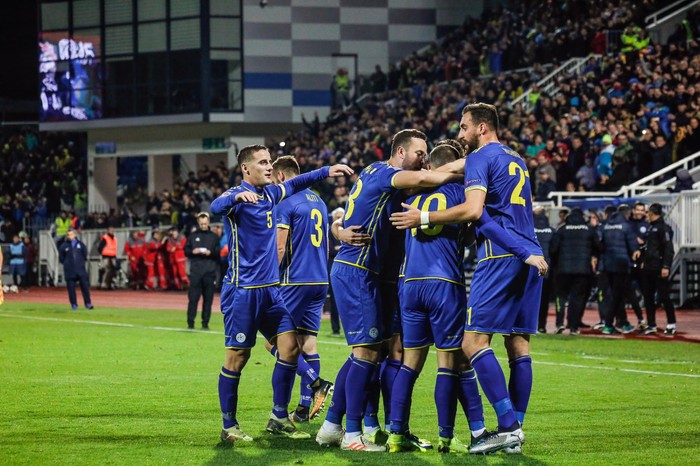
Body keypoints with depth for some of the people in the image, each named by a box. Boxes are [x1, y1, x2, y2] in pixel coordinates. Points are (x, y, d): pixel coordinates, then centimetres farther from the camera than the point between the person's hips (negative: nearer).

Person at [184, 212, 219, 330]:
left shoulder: (214, 237, 10)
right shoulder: (193, 236, 12)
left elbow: (219, 252, 7)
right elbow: (186, 251, 11)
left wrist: (210, 253, -12)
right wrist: (193, 252, -9)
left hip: (210, 271, 0)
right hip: (195, 271, 0)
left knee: (208, 298, 1)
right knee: (193, 298, -4)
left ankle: (205, 323, 7)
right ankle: (190, 323, -2)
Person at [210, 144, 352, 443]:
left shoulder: (271, 193, 12)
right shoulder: (237, 196, -11)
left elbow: (295, 183, 33)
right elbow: (216, 207, -33)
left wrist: (327, 171, 26)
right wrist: (238, 196, -52)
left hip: (271, 289, 7)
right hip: (243, 291, -7)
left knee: (290, 346, -1)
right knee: (237, 356, -3)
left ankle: (279, 419, 8)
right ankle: (229, 427, 6)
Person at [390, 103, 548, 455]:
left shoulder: (480, 158, -3)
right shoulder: (517, 161, 23)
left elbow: (473, 210, -16)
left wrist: (423, 218, -9)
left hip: (500, 256, -9)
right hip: (529, 257, 9)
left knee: (474, 342, -11)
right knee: (518, 344, 6)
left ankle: (509, 426, -20)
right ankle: (514, 431, 3)